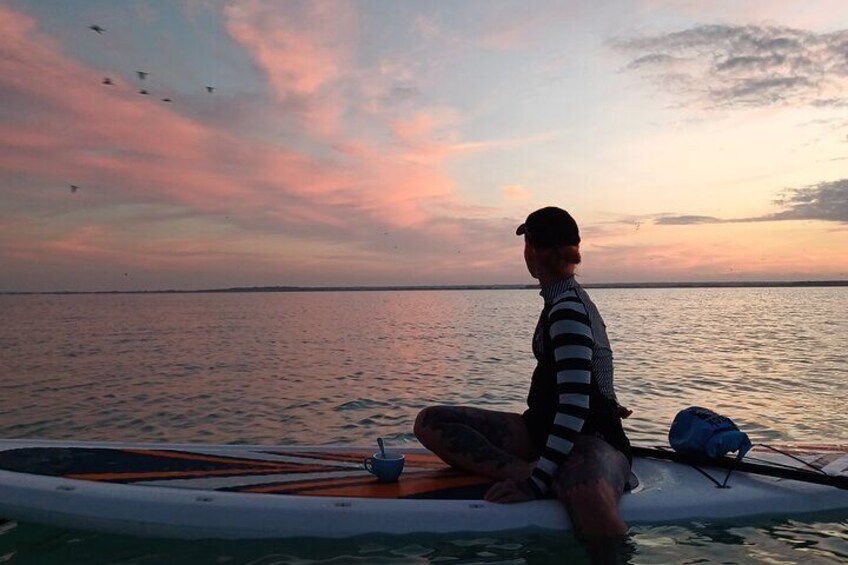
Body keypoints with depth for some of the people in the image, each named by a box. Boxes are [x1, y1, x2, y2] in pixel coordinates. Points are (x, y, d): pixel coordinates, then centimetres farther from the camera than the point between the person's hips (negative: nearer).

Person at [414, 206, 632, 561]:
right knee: (429, 422, -9)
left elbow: (575, 407, -23)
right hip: (546, 428, 11)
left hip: (589, 437, -11)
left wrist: (538, 480, -25)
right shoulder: (568, 297, 13)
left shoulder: (568, 310, -15)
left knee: (597, 525, -47)